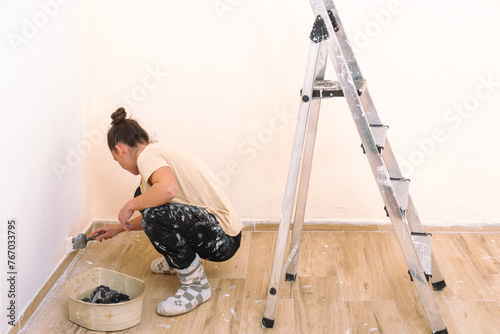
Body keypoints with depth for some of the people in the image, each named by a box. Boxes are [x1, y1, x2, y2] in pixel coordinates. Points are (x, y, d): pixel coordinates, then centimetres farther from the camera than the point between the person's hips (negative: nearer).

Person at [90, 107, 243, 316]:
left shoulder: (148, 155, -14)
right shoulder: (160, 151, 15)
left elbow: (168, 189, -37)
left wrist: (130, 206, -19)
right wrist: (119, 228, 33)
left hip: (223, 239, -10)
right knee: (145, 197, 12)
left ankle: (196, 284, -9)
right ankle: (178, 261, 28)